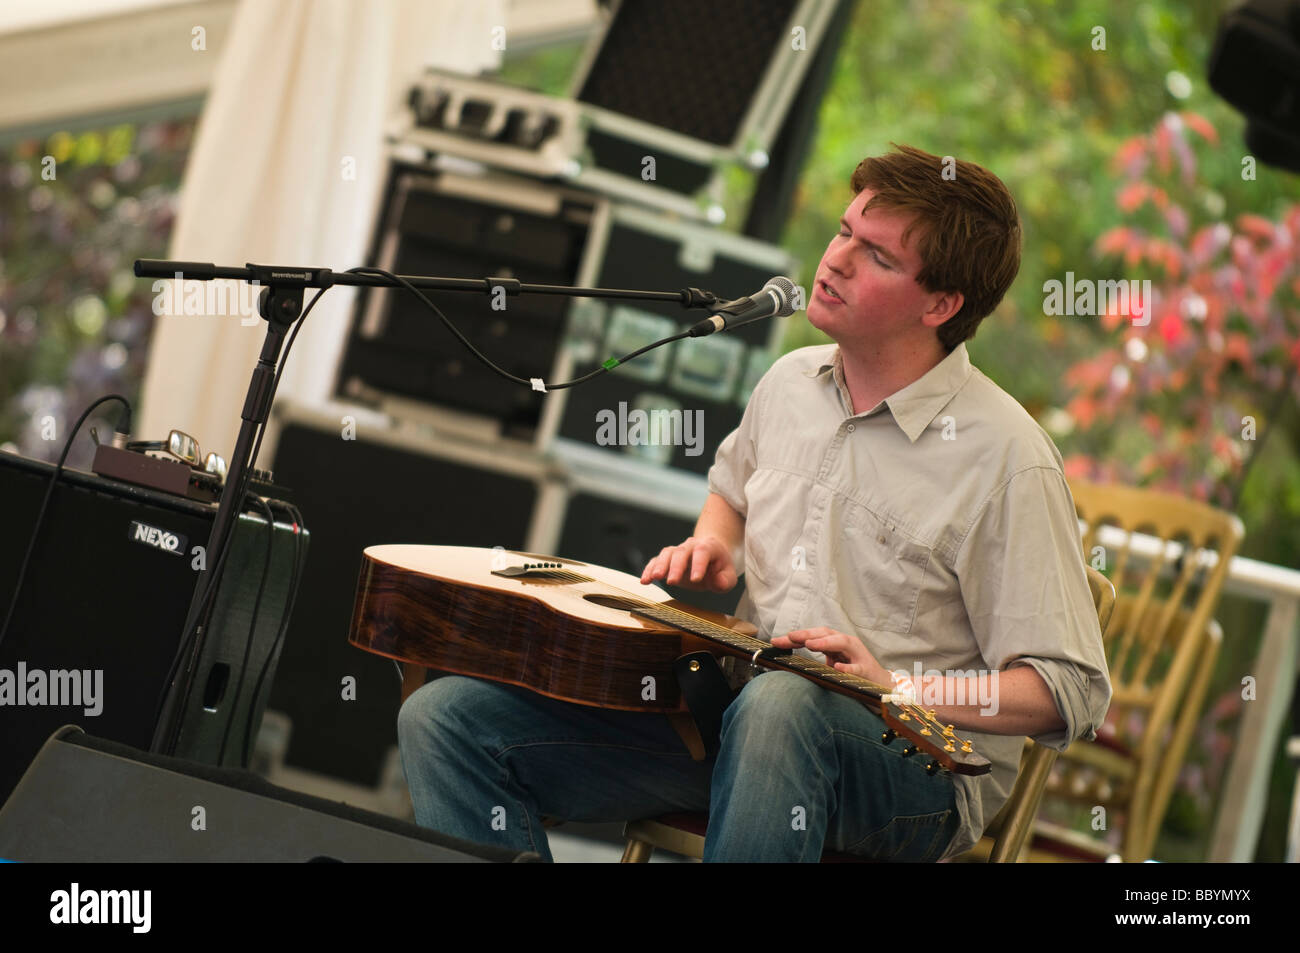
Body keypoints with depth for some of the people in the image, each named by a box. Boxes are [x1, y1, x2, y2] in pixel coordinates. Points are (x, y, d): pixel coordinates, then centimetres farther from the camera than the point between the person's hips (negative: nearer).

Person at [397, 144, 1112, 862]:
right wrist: (711, 547, 10)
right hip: (730, 710, 6)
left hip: (916, 768, -6)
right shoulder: (791, 384, 8)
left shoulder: (1006, 458, -12)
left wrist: (902, 689, -21)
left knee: (777, 708, -44)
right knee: (448, 717, -10)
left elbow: (1071, 693, -11)